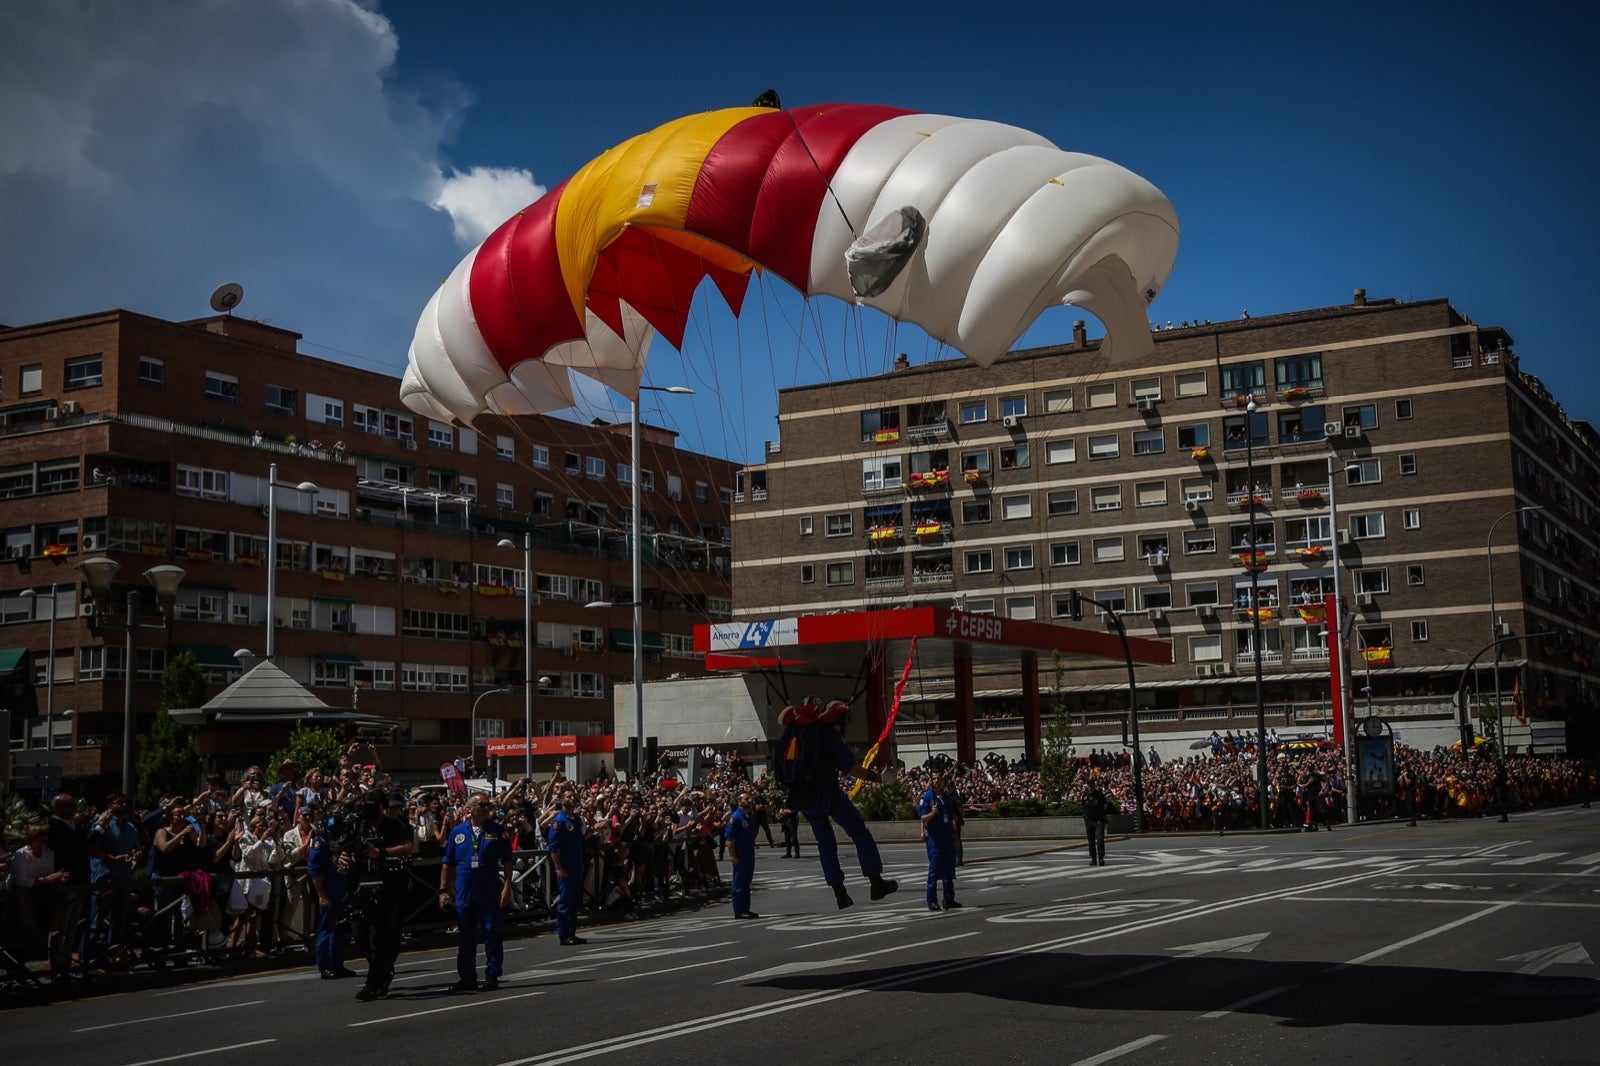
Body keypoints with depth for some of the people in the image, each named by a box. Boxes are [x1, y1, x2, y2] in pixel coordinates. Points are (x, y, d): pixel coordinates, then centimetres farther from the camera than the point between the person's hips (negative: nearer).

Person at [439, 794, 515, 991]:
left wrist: (507, 887, -7)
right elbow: (448, 864, 10)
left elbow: (507, 862, 1)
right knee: (465, 937, 7)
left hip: (490, 892, -2)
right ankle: (467, 978, 15)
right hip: (464, 892, 2)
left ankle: (492, 975, 8)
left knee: (492, 933, 0)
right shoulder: (457, 832, 7)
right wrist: (443, 890, 5)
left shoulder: (498, 832, 2)